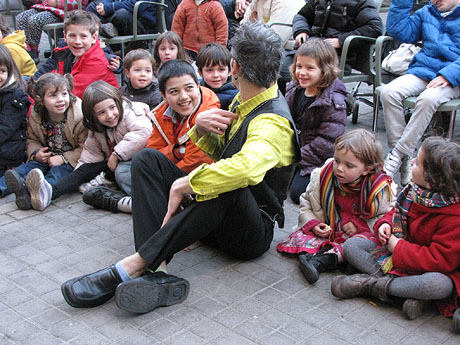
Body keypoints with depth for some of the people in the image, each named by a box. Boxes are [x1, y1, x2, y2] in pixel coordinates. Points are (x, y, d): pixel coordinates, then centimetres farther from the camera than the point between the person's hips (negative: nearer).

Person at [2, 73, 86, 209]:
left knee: (58, 172, -33)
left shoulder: (80, 116, -17)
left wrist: (63, 158, -22)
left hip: (71, 161, -6)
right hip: (46, 159, 6)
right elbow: (32, 140, 12)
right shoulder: (35, 116, -3)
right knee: (28, 166, -16)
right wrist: (36, 154, -10)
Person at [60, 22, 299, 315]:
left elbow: (247, 166, -45)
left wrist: (184, 184, -34)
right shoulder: (245, 102, 7)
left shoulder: (273, 122, -21)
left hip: (252, 234, -9)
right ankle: (153, 272, -30)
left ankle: (132, 265, -39)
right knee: (148, 158, -7)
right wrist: (201, 127, -4)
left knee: (231, 187, -42)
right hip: (215, 215, 9)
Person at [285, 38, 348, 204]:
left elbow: (327, 143, -22)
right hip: (293, 151, 7)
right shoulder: (294, 90, 0)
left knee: (299, 192, -16)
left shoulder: (333, 102, -21)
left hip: (318, 160, -7)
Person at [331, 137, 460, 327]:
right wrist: (386, 224, -10)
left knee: (442, 285, -42)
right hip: (396, 252, 7)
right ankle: (409, 289, -21)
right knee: (351, 245, -5)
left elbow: (441, 260, -30)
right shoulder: (415, 191, -7)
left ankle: (370, 283, -26)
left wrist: (399, 248, -24)